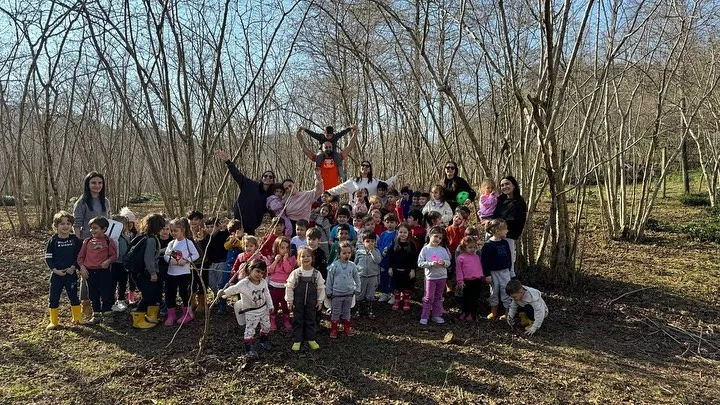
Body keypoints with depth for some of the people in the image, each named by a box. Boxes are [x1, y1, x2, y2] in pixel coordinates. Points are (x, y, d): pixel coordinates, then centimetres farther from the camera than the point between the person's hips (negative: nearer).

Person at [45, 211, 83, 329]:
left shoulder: (75, 240, -1)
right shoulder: (53, 241, -4)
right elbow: (48, 258, -2)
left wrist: (74, 267, -11)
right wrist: (55, 270, -13)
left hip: (71, 274, 0)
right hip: (56, 274, 0)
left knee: (74, 296, 8)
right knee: (54, 298, 5)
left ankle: (77, 318, 21)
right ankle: (54, 321, 18)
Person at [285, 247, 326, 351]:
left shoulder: (317, 273, -5)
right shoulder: (295, 273, -10)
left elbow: (321, 288, 2)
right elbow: (289, 287, -5)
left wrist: (320, 301, 2)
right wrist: (289, 301, -5)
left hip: (311, 303, 1)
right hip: (298, 302, -1)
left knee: (311, 320, 12)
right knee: (297, 320, 8)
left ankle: (311, 339, 26)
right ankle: (297, 340, 20)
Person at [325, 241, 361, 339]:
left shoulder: (352, 266, -4)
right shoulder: (334, 265, -12)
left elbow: (357, 278, 9)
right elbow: (329, 280, -5)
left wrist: (357, 289, 7)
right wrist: (329, 292, -3)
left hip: (349, 294, 3)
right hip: (336, 294, -3)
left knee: (346, 312, 16)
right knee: (335, 312, 8)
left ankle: (347, 328, 30)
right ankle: (333, 329, 19)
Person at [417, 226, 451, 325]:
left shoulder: (443, 250, 2)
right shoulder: (425, 249, -6)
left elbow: (448, 261, 4)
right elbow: (420, 263, -11)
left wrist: (443, 262, -18)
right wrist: (431, 263, -22)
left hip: (442, 277, 4)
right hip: (430, 277, -3)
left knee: (438, 297, 13)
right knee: (429, 298, -3)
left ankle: (436, 315, 24)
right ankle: (424, 316, 6)